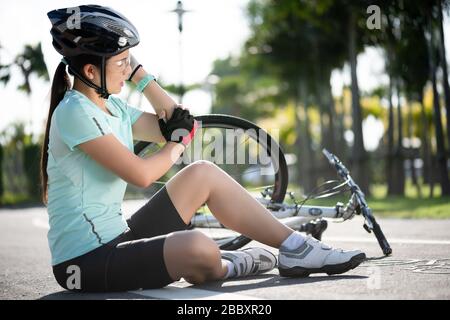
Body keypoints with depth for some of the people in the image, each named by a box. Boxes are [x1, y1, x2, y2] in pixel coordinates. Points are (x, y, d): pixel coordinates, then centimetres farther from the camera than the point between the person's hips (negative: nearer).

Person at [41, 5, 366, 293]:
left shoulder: (112, 108, 12)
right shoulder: (74, 112, -16)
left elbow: (181, 125, 10)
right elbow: (141, 174, -20)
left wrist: (138, 71, 6)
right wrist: (178, 143, 0)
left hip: (115, 241, 10)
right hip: (86, 261, -10)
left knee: (203, 173, 5)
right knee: (198, 248, -35)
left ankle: (296, 250, 5)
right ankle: (218, 269, 2)